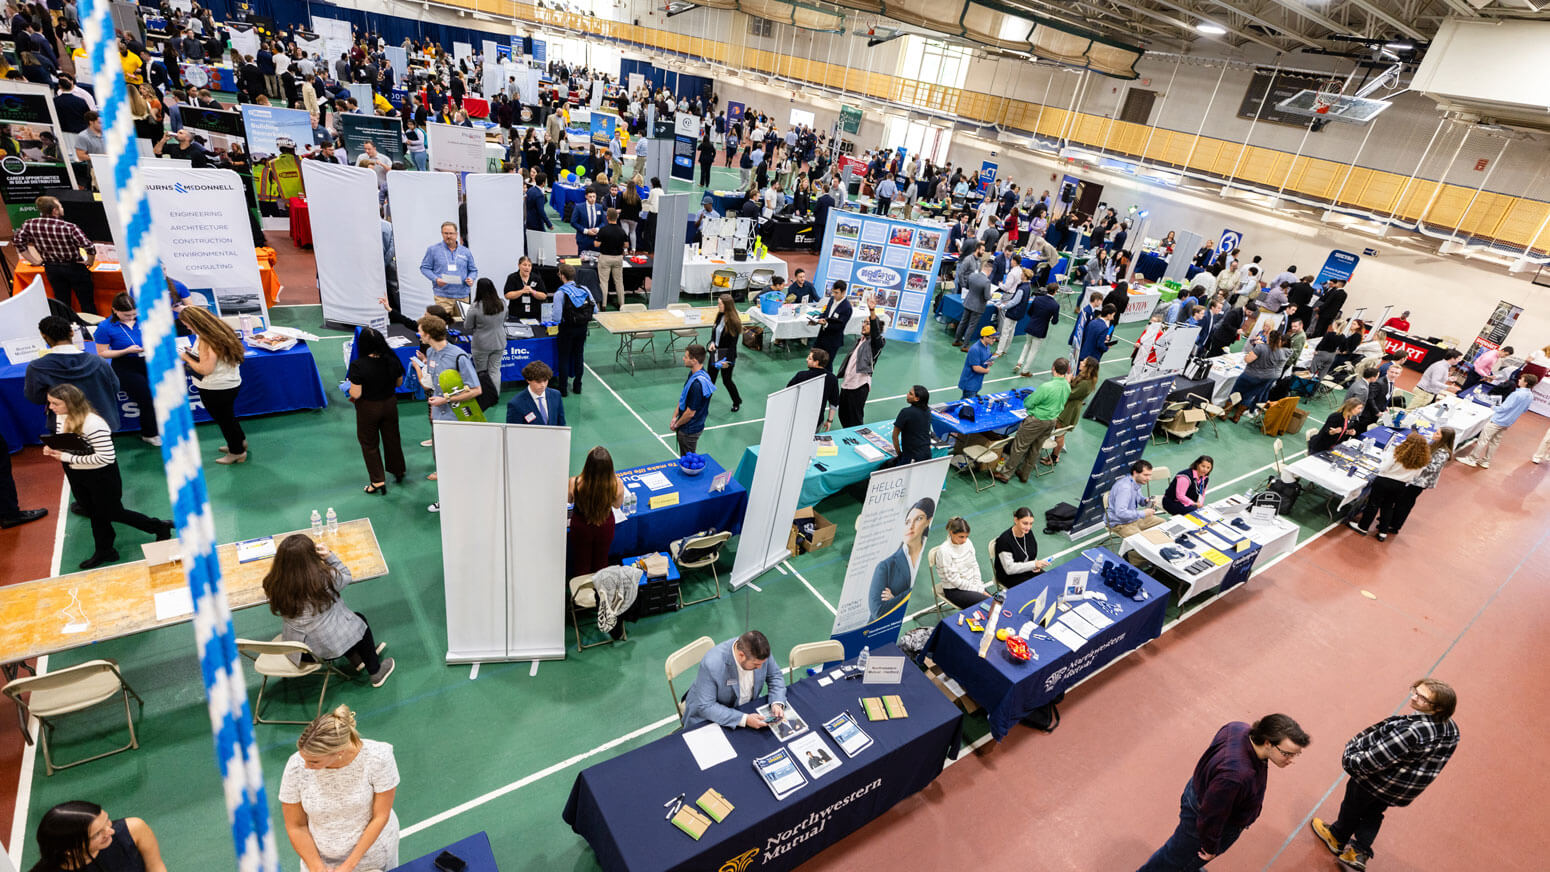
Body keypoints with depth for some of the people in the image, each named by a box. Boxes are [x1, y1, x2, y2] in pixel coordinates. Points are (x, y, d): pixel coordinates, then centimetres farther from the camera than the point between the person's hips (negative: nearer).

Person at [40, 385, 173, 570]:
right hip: (75, 476, 8)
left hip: (101, 476, -8)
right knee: (95, 513, 20)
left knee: (112, 513, 8)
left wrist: (68, 458, -27)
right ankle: (104, 551, 36)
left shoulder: (93, 424, -31)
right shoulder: (61, 417, -5)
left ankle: (160, 528, 26)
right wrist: (53, 448, -7)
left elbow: (107, 457, -31)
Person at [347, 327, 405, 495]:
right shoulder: (391, 360, -13)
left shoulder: (357, 365, -25)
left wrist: (351, 394, -1)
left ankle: (378, 481, 18)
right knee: (392, 439, 22)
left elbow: (356, 394, -23)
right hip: (389, 404, 4)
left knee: (369, 444, 14)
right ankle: (398, 472, 38)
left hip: (368, 408, -4)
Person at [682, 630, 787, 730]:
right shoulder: (711, 664, -35)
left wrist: (777, 703, -21)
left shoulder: (760, 651, -21)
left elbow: (775, 676, -4)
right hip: (710, 716, -4)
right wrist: (744, 719, -36)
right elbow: (705, 707, -30)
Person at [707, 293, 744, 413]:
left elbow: (733, 343, -20)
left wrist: (728, 360, -22)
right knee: (711, 378, 11)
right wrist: (712, 342, -6)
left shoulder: (734, 322, -22)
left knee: (727, 380, 11)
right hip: (715, 353, 6)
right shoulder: (720, 316, -3)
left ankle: (737, 402, 35)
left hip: (727, 356, -6)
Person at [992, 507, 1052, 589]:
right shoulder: (1004, 539, -25)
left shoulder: (1028, 533, -4)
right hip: (1009, 576, -6)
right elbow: (1009, 568, -25)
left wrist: (1036, 565, -8)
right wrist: (1034, 564, -31)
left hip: (1028, 570, 6)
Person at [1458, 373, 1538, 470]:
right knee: (1495, 442, 15)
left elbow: (1505, 407, -21)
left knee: (1483, 439, -1)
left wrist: (1494, 408, -5)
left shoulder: (1517, 394, -24)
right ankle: (1485, 461, 21)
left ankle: (1471, 459, 5)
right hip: (1508, 422, 9)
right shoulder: (1530, 396, 4)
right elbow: (1524, 410, 16)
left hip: (1498, 420, -9)